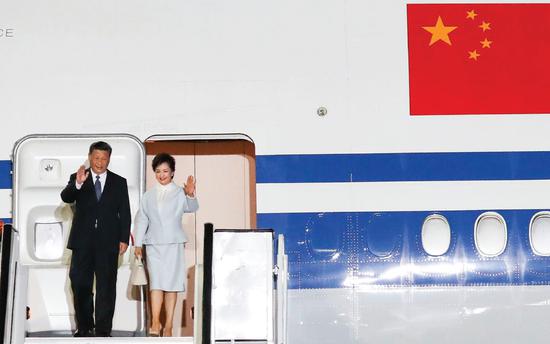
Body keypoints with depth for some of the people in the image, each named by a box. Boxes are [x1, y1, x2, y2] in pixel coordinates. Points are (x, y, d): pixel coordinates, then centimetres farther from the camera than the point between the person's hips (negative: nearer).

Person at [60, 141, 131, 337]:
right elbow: (65, 197, -12)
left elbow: (125, 214, 6)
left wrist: (124, 239, -2)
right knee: (80, 285, 4)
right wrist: (77, 184, -31)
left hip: (108, 242, 0)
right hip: (83, 242, 1)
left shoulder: (119, 182, 8)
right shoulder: (76, 179, 6)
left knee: (106, 286, 0)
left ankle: (103, 329, 5)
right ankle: (84, 327, 17)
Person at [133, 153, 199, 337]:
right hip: (153, 244, 2)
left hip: (174, 244, -2)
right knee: (156, 281, -12)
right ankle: (155, 322, -17)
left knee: (171, 284, 0)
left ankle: (168, 326, 4)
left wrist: (191, 195, -35)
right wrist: (138, 243, 6)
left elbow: (191, 208, -15)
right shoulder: (149, 196, 13)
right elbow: (141, 219, 13)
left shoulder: (179, 193, 3)